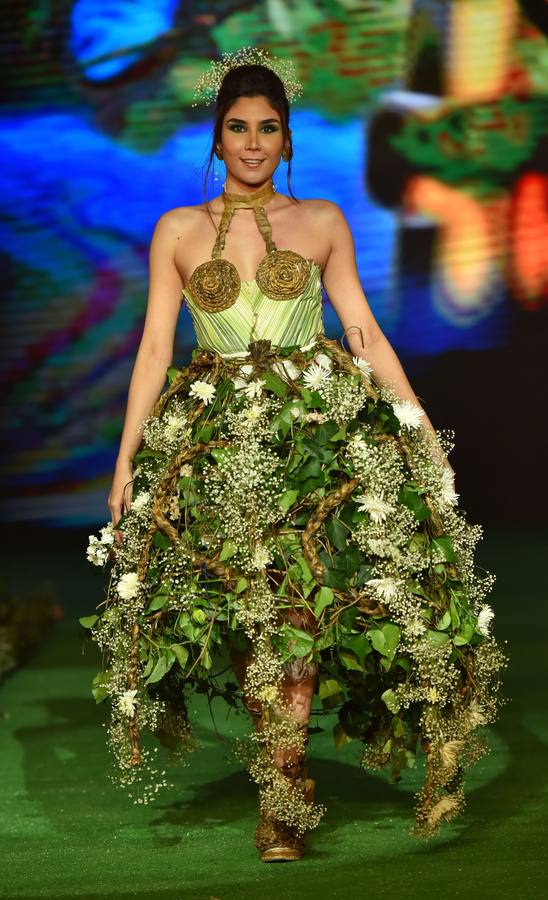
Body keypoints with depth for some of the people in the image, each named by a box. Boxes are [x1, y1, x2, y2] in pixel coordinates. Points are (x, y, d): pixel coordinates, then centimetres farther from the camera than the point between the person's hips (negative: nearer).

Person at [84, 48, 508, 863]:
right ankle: (285, 775, 2)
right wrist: (126, 457, 3)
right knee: (246, 606, -9)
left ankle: (282, 787, -9)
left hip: (319, 427, -1)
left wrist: (424, 427, 5)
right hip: (215, 442, 1)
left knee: (296, 599, -15)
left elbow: (365, 332, 11)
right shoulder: (178, 230, 11)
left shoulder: (322, 222, 11)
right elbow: (155, 348, 9)